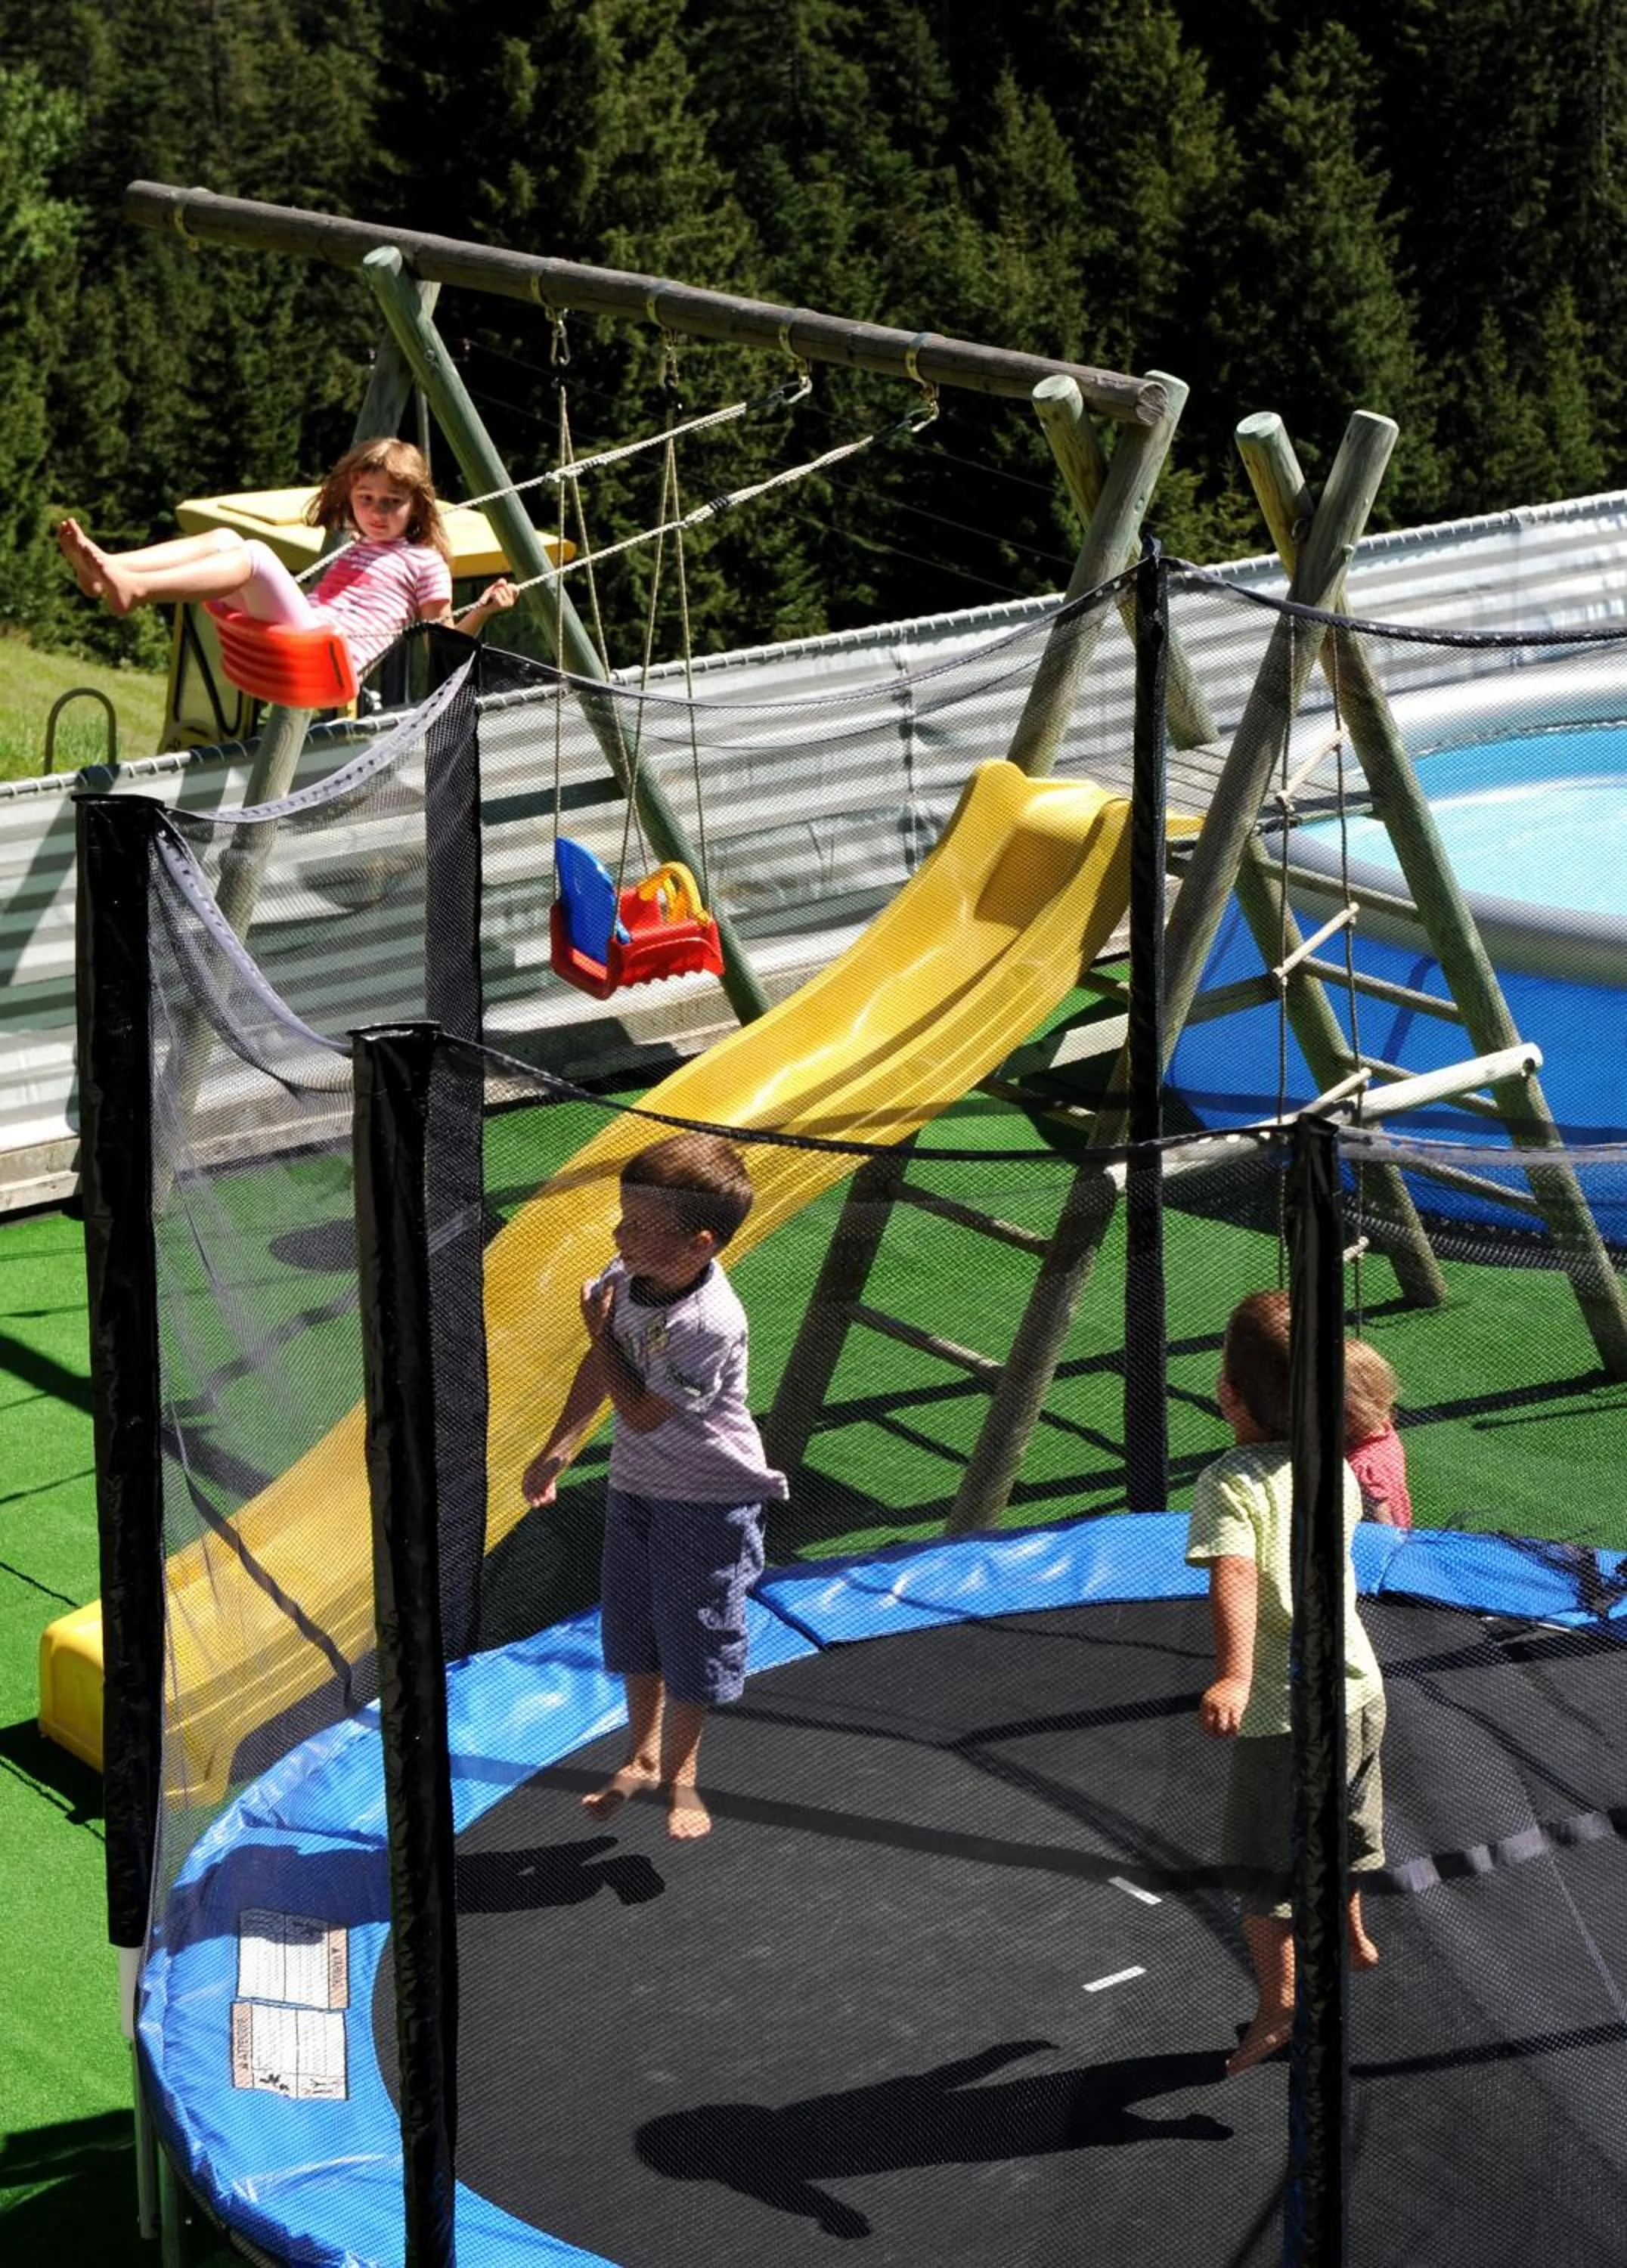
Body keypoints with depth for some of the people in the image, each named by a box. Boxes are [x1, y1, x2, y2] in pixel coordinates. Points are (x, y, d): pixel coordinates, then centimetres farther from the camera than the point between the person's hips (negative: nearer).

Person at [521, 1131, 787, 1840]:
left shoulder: (709, 1323, -33)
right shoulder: (626, 1274, -9)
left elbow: (640, 1412, -25)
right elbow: (600, 1369, 9)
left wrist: (601, 1332, -17)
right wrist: (558, 1449, 11)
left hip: (708, 1501, -7)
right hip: (635, 1485, 7)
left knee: (692, 1642, 7)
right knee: (631, 1631, 20)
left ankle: (678, 1771, 26)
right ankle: (642, 1755, 39)